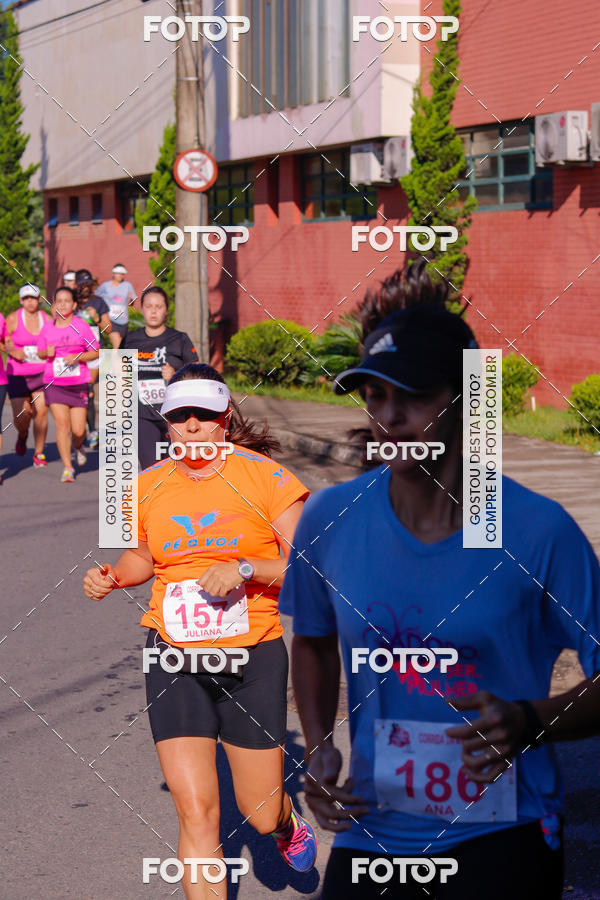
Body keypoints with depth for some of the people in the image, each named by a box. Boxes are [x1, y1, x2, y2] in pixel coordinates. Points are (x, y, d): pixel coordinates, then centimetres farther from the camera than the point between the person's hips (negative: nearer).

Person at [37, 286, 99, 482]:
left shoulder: (81, 326, -2)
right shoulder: (47, 328, 4)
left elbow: (95, 352, 2)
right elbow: (40, 353, 15)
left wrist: (77, 357, -14)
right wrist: (47, 353, -7)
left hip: (78, 384, -1)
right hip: (54, 383, 1)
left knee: (78, 430, -1)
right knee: (62, 424, -10)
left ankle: (78, 447, 36)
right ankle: (67, 467, 0)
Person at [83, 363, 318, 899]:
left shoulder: (263, 476, -7)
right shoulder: (148, 486, 4)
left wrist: (245, 569, -23)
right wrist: (112, 576, 3)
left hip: (253, 657, -2)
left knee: (261, 816, 8)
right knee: (196, 813, -8)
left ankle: (288, 823, 46)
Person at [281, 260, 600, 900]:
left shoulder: (539, 530, -12)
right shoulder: (329, 519, -3)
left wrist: (526, 724, -23)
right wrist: (318, 748, 1)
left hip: (502, 835, -3)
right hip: (369, 831, 3)